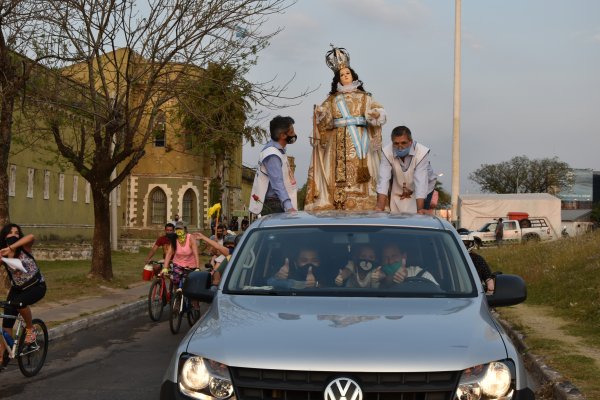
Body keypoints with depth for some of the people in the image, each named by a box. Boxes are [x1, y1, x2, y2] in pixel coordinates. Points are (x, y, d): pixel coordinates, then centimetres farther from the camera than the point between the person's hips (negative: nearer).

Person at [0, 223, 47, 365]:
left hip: (37, 286, -4)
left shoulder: (24, 248, -18)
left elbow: (31, 237, -41)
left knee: (19, 302, -34)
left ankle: (30, 328, -8)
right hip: (17, 288, 4)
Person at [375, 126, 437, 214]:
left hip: (423, 190, -2)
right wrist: (380, 208, -44)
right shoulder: (387, 152, -27)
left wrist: (420, 209, -47)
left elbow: (420, 181, -39)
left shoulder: (422, 152, -32)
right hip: (398, 189, 2)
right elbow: (383, 180, -34)